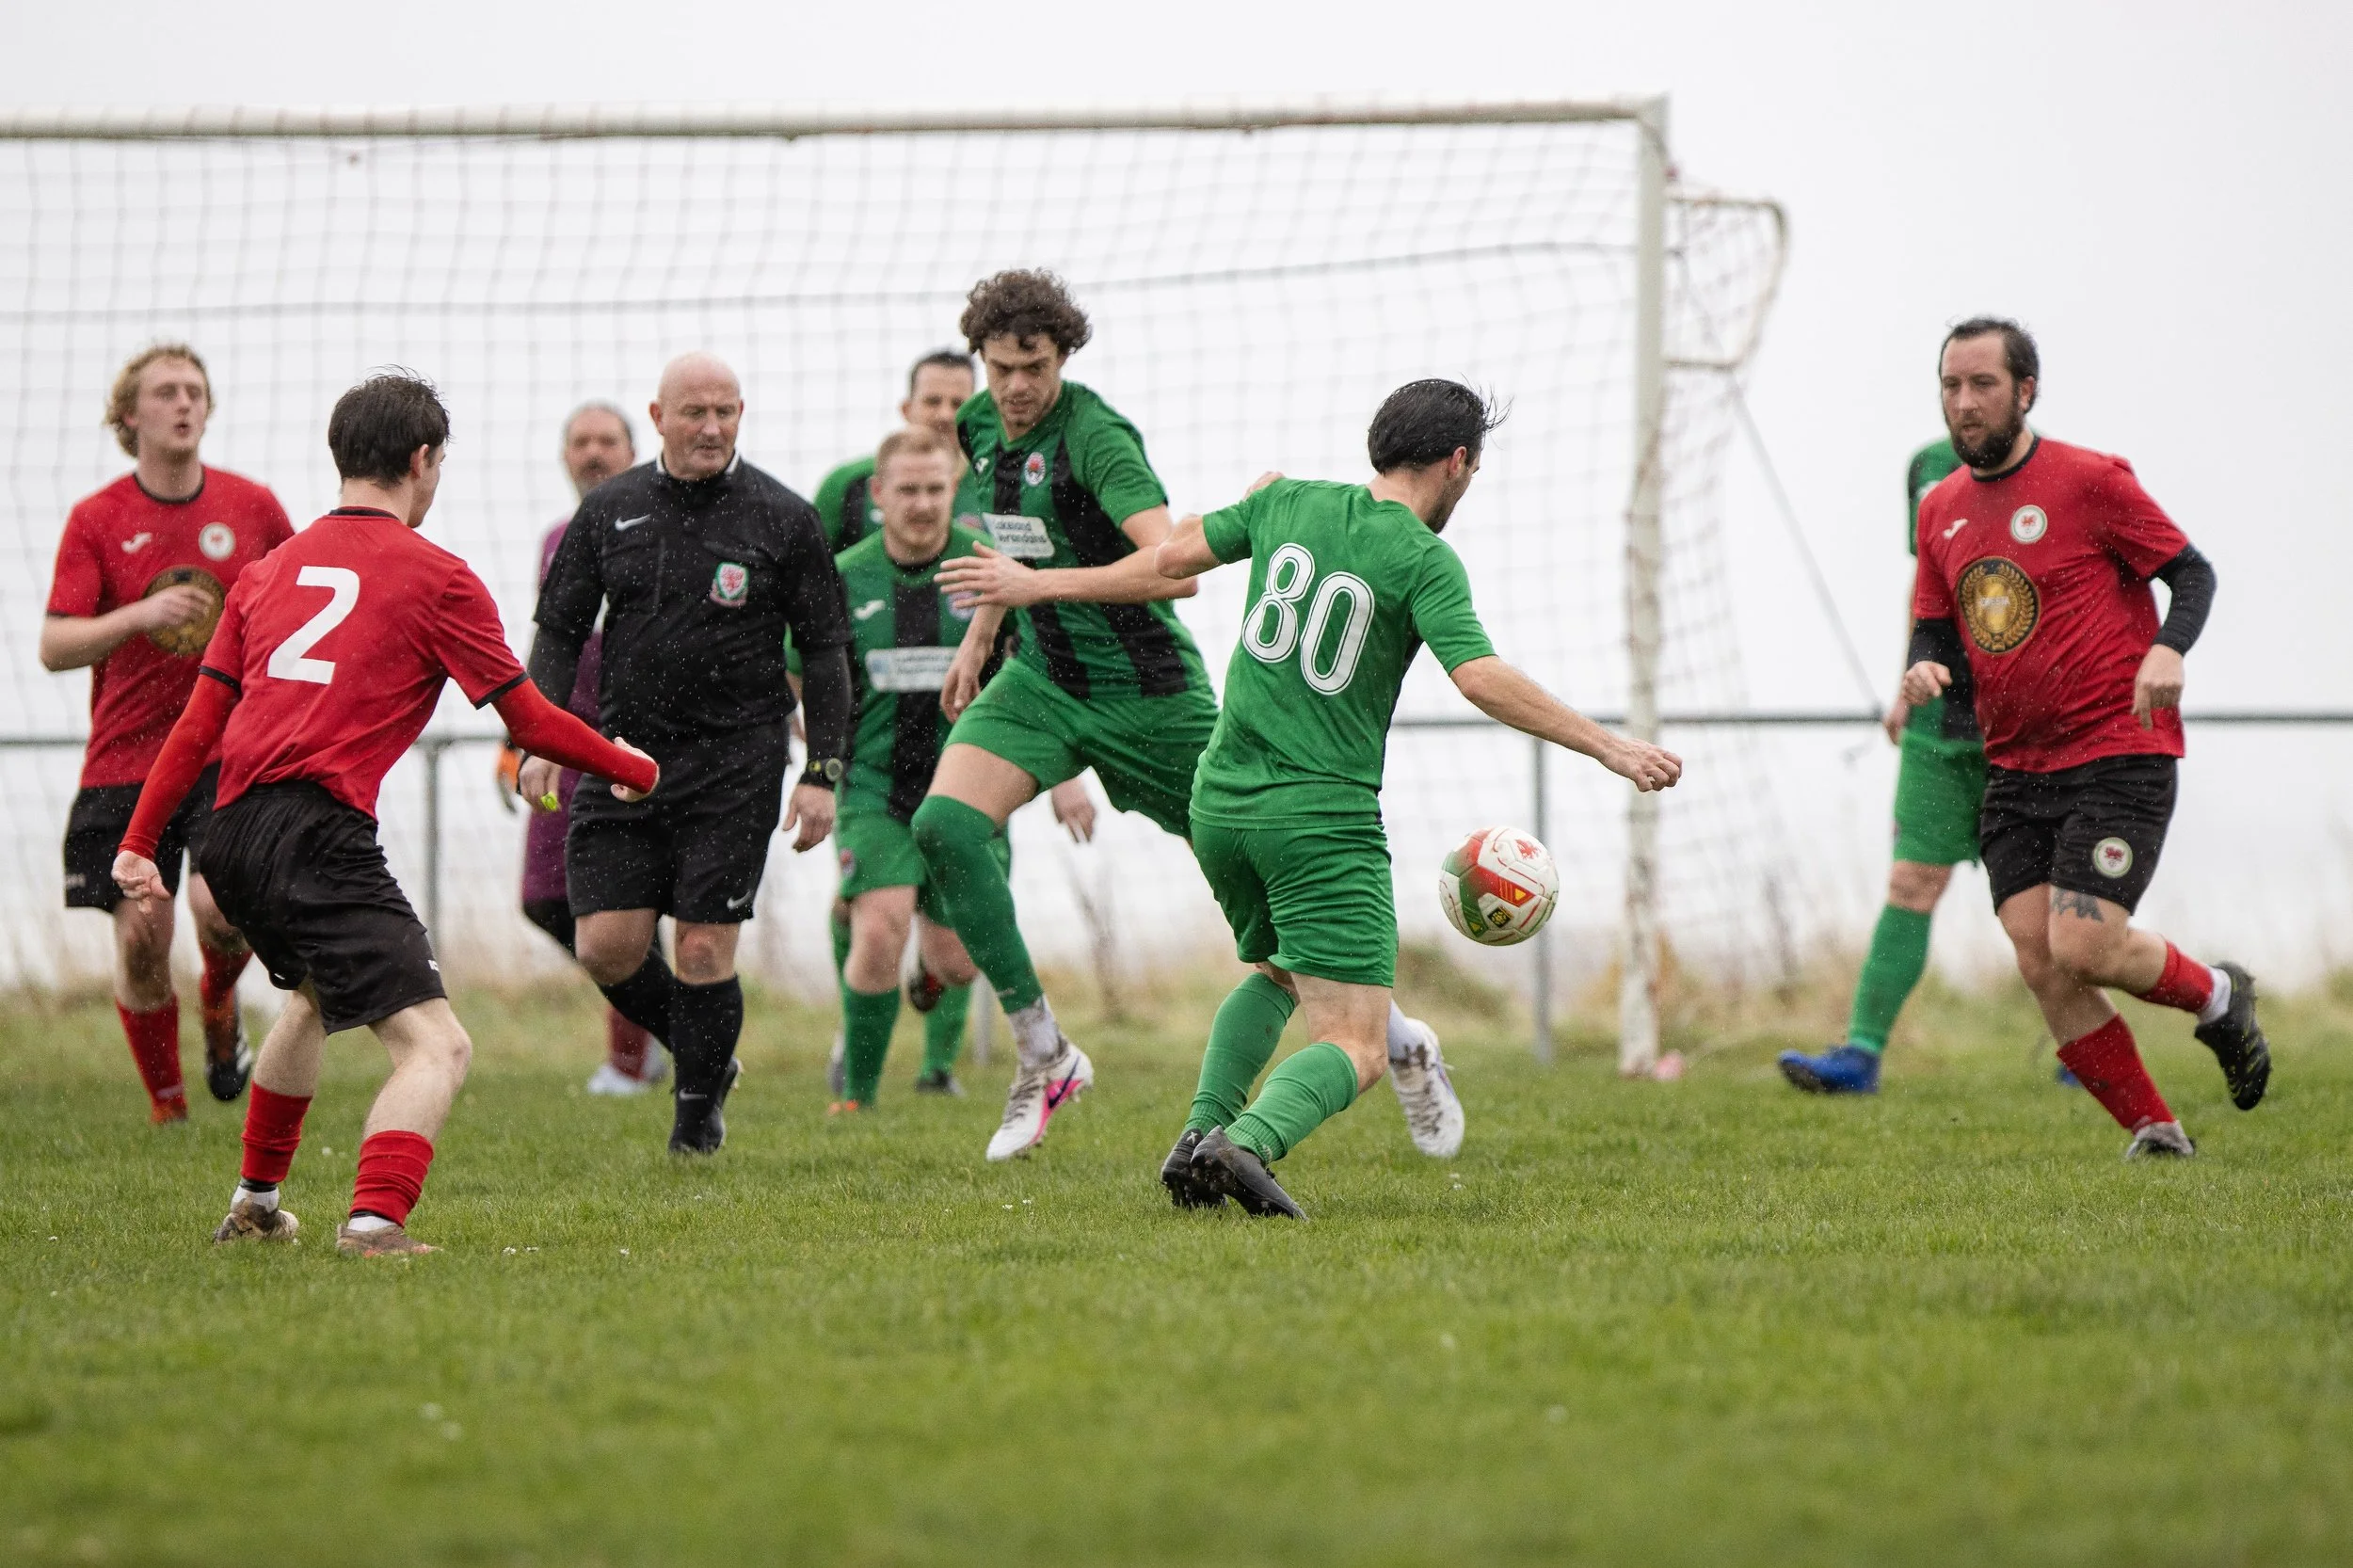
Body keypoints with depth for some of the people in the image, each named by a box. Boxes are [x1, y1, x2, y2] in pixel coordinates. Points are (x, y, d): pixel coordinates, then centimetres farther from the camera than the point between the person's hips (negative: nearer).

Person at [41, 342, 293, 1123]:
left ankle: (219, 1003, 14)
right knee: (141, 936, -4)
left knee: (220, 905, -21)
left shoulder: (252, 507, 2)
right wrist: (141, 616, -24)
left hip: (232, 751, 0)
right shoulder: (96, 519, -2)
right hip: (125, 759, 0)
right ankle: (168, 1110, 13)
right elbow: (54, 646, -9)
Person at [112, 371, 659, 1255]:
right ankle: (375, 1221, -35)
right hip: (321, 839, -8)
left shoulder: (271, 568, 18)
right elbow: (529, 721, 3)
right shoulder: (435, 578, 0)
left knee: (316, 997, 35)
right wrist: (634, 771, 19)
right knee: (436, 1046, -12)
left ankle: (255, 1206, 45)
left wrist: (140, 842, 19)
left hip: (232, 836, 8)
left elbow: (200, 722, 16)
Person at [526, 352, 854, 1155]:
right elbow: (559, 629, 11)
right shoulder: (609, 510, 6)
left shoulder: (783, 518, -1)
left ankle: (698, 1111, 12)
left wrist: (823, 773, -3)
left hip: (736, 760, -3)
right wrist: (540, 738, -1)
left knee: (705, 949, -8)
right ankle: (705, 1056, 22)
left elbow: (825, 650, 3)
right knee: (606, 945, -4)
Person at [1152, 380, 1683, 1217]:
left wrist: (1253, 501, 33)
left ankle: (1201, 1132, 11)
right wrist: (1607, 745, -18)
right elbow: (1482, 678, -21)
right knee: (1355, 1050, -6)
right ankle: (1248, 1142, -36)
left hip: (1220, 802, 6)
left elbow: (1170, 556, 15)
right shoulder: (1424, 560, -9)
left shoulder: (1289, 503, 5)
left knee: (1274, 972, 32)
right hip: (1325, 818, -6)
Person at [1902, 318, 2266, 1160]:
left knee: (2082, 947, -17)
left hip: (2119, 754, -6)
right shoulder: (1941, 510, 11)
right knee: (2041, 964, -7)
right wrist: (1924, 671, -8)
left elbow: (2192, 571, -2)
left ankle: (2218, 996, 13)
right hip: (2016, 771, 6)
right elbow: (1934, 628, 17)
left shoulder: (2090, 482, -7)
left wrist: (2167, 649, -22)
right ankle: (2154, 1130, 4)